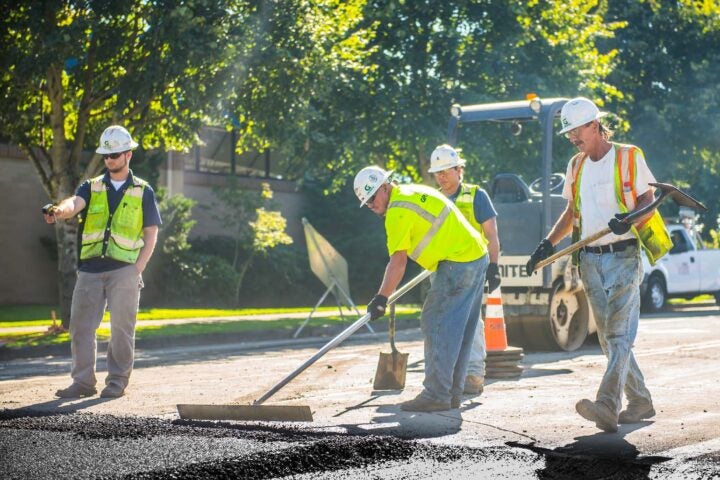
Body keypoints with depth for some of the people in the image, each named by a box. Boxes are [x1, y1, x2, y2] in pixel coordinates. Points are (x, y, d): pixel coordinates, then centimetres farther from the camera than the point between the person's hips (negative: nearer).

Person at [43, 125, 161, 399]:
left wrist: (138, 269, -5)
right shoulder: (92, 188, 12)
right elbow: (74, 203, -10)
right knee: (81, 325, 1)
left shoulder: (143, 192, 8)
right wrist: (58, 210, -34)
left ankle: (117, 381, 8)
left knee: (121, 328, -1)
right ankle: (83, 382, 8)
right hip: (90, 268, 3)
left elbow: (151, 233, 6)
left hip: (124, 270, -3)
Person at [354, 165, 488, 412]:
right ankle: (452, 394, 16)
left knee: (436, 325, -8)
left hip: (457, 265, -10)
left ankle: (436, 394, -10)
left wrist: (381, 298, -15)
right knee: (459, 331, 12)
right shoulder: (415, 192, 17)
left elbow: (398, 260, -16)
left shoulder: (398, 211, -13)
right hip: (477, 257, 10)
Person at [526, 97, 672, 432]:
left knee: (619, 333, -16)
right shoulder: (576, 166, 16)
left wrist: (629, 220, -23)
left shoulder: (629, 157, -2)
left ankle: (607, 405, -29)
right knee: (608, 337, 8)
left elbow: (648, 200, -2)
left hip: (623, 257, -7)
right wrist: (548, 244, 10)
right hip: (590, 260, 7)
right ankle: (640, 402, 18)